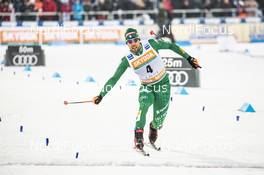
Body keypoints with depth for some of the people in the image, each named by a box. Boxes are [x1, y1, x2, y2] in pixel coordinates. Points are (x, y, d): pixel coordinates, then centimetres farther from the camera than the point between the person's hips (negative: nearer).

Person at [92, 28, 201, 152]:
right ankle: (138, 135, -30)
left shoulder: (151, 44, -15)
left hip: (163, 83, 0)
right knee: (143, 106, -32)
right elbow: (114, 79, -10)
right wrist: (101, 95, -16)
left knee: (158, 120, 0)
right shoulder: (127, 60, -13)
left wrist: (188, 58, -2)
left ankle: (154, 127, 36)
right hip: (146, 87, 0)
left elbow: (171, 46, -3)